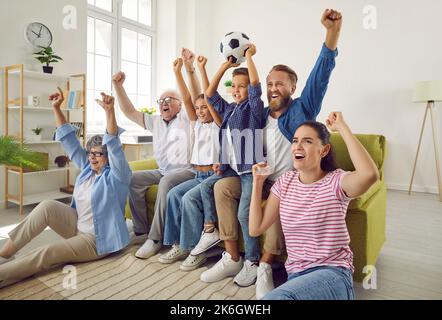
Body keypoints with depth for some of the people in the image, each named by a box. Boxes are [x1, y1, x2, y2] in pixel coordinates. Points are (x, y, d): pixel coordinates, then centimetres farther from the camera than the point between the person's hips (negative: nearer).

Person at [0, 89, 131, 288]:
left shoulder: (116, 175, -15)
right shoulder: (87, 167, 6)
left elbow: (114, 146, -33)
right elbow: (70, 140, 3)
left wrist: (110, 112, -47)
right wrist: (56, 108, -3)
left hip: (97, 239, -6)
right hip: (77, 226, 7)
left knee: (46, 254, -22)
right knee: (47, 206, -16)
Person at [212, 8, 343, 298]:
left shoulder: (302, 109, -1)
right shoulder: (261, 116, 11)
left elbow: (321, 75, -16)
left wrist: (333, 31, -29)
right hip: (263, 180, 5)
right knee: (223, 186, -15)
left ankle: (265, 266, -24)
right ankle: (233, 257, -13)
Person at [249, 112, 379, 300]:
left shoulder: (335, 181, -10)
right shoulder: (285, 181, 4)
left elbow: (370, 174, -35)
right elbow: (255, 229, 2)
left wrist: (342, 127, -24)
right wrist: (258, 182, -3)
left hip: (333, 274, -4)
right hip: (295, 274, 4)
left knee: (274, 298, -30)